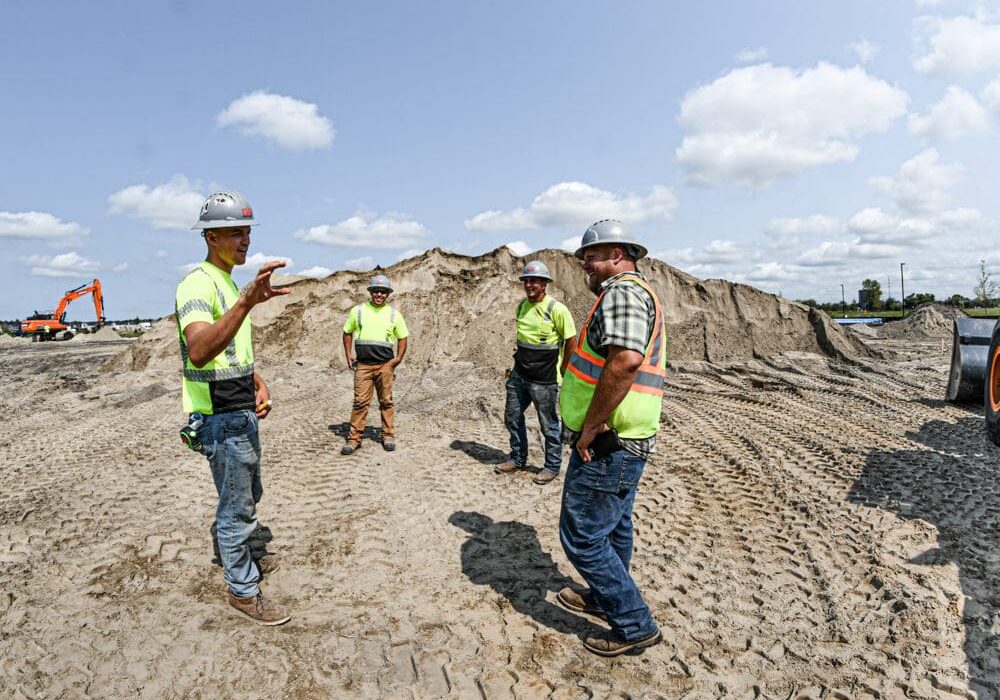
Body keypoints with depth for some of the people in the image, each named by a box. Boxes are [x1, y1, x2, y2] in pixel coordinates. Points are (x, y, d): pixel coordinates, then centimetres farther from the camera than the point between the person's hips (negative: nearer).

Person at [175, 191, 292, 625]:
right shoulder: (198, 284, -20)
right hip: (220, 418, -10)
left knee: (248, 495, 24)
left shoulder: (229, 283, 12)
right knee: (236, 507, 3)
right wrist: (247, 301, -51)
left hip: (242, 413, 10)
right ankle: (243, 590, 20)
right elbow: (199, 351, -40)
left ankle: (239, 559, 45)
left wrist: (258, 384, 8)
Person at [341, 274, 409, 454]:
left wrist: (398, 358, 1)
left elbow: (403, 337, 13)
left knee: (386, 401, 7)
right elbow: (347, 333, 16)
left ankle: (388, 436, 18)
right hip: (363, 365, 0)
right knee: (360, 401, -3)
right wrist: (348, 355, 6)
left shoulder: (394, 314, 6)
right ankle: (354, 439, 3)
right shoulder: (358, 311, 6)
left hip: (385, 365, 1)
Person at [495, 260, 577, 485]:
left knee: (549, 425, 5)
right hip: (519, 375, 7)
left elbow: (571, 342, -10)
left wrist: (561, 372, -7)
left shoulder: (556, 309, -15)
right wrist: (517, 364, 15)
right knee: (512, 417, 15)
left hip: (544, 380, -7)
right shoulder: (522, 306, 6)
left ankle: (552, 466, 22)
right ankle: (518, 458, 33)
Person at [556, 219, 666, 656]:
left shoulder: (622, 291, -17)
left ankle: (634, 625, 12)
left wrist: (591, 426, -24)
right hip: (628, 442, 11)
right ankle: (604, 599, 42)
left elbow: (625, 360, -33)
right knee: (613, 528, 24)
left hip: (606, 444, -11)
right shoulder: (638, 293, 18)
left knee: (582, 537, 0)